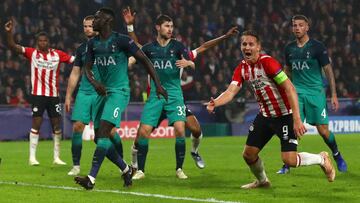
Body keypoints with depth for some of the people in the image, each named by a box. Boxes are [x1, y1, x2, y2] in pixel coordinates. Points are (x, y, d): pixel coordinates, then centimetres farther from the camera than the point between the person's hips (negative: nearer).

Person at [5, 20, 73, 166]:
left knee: (56, 124, 4)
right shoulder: (32, 53, -2)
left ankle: (56, 157, 13)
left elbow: (75, 60, 3)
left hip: (54, 95, 3)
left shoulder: (57, 54, 3)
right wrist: (9, 33, -27)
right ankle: (32, 157, -1)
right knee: (36, 123, -6)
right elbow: (13, 47, -12)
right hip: (38, 94, -3)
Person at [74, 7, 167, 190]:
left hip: (119, 91, -8)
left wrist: (158, 84, -7)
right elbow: (87, 68, 10)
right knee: (99, 137, 5)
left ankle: (91, 178, -25)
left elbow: (144, 60, -5)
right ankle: (126, 170, 23)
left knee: (103, 132, -19)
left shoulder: (121, 41, -9)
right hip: (103, 92, 8)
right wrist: (94, 82, -12)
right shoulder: (93, 43, 9)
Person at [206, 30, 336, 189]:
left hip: (284, 115, -7)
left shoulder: (267, 62, -22)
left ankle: (322, 159, 12)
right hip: (265, 115, 7)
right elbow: (231, 92, -8)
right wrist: (215, 103, -31)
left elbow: (290, 88, -25)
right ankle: (262, 181, 37)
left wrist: (297, 119, -31)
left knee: (289, 160, -16)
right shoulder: (242, 68, 0)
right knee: (248, 154, 7)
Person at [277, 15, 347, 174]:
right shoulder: (289, 49, 7)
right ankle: (287, 164, -1)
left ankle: (337, 157, 20)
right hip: (297, 93, 3)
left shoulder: (317, 47, -5)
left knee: (323, 130, -4)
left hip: (316, 92, -3)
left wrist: (334, 95, -6)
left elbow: (328, 70, -2)